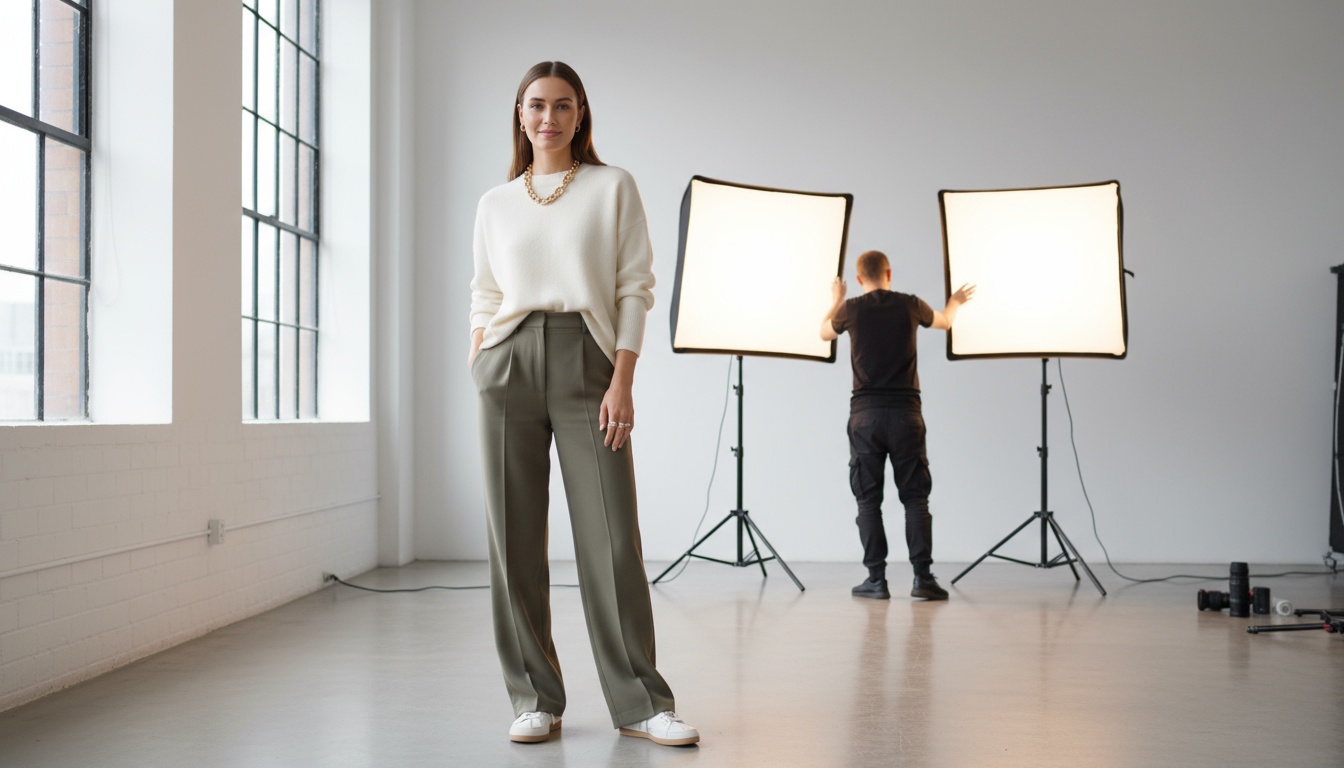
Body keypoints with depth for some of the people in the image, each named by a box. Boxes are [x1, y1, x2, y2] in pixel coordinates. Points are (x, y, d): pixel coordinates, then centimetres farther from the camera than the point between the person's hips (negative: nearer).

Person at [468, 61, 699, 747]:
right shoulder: (496, 203, 16)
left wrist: (622, 381, -8)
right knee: (514, 537, 1)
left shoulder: (613, 188, 7)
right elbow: (484, 298, 17)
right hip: (509, 362, 3)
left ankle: (639, 702, 2)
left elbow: (636, 287, 2)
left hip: (586, 359, -2)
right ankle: (534, 699, 10)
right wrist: (477, 377, 5)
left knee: (610, 535, -6)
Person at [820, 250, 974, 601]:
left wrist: (836, 300, 43)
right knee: (915, 496, 5)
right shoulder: (910, 305, 4)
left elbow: (825, 332, 25)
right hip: (905, 413, 1)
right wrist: (955, 301, 49)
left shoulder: (851, 309, 2)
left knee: (868, 499, 4)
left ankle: (876, 579, 1)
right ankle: (923, 577, -2)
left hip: (865, 414, 0)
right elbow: (945, 321, 26)